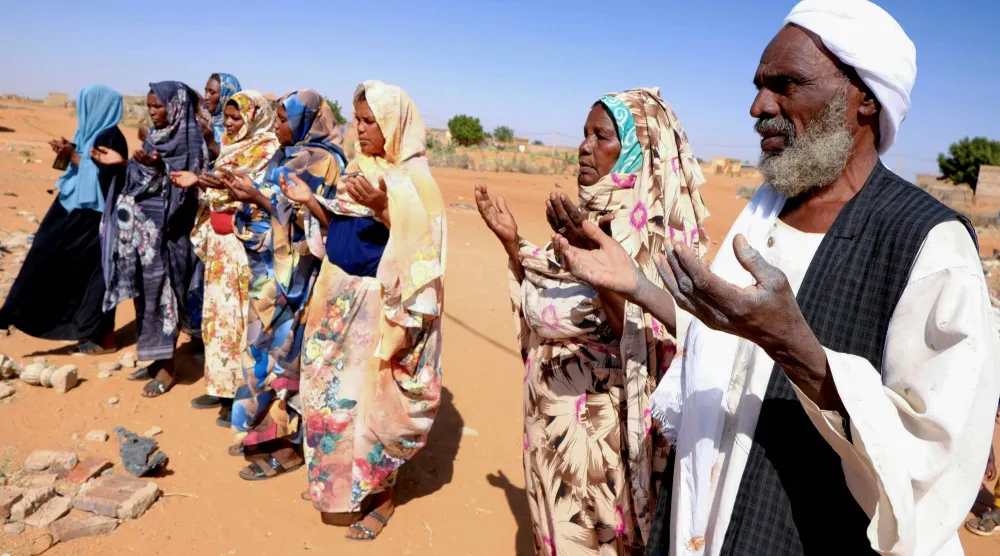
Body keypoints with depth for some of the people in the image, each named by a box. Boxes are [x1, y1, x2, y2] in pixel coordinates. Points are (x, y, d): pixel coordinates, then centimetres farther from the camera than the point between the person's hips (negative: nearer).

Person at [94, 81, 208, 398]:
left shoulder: (189, 142, -9)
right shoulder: (154, 137, 14)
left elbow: (182, 187, -18)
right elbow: (143, 180, 16)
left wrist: (155, 167, -31)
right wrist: (123, 162, 5)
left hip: (167, 231, -8)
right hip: (143, 227, 8)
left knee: (162, 292, -4)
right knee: (146, 293, 11)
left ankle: (167, 367, 7)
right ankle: (156, 358, 23)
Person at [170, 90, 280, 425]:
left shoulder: (268, 149, -8)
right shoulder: (229, 144, 17)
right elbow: (216, 186, 19)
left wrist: (202, 181, -29)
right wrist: (196, 181, -1)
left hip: (245, 240, -8)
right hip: (219, 238, 9)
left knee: (240, 313, -6)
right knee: (218, 309, 10)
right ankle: (223, 385, 20)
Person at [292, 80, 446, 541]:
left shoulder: (414, 179, -13)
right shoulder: (360, 167, 9)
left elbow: (417, 255, -19)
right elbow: (341, 227, 14)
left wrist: (383, 209, -30)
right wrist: (311, 202, -1)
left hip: (379, 305, -7)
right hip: (340, 295, 7)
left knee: (371, 399, 1)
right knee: (329, 391, 14)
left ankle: (382, 495, 20)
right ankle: (337, 484, 34)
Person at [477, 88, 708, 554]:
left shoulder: (657, 227, -16)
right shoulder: (589, 215, 5)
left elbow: (640, 333, -25)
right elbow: (547, 303, 10)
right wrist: (511, 242, 3)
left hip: (602, 422, -7)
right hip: (555, 410, 7)